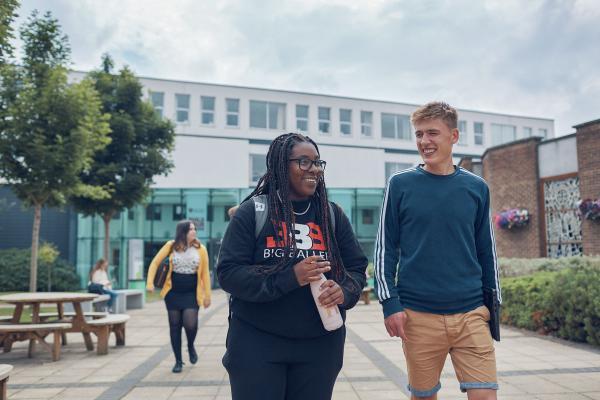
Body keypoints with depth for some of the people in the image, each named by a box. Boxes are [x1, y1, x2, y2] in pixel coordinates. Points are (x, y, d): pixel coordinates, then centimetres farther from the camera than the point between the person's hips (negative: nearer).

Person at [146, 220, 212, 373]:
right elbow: (155, 262, 3)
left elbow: (205, 273, 0)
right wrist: (150, 282, -7)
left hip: (191, 293, -1)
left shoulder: (200, 249, -3)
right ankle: (178, 361, 21)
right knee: (174, 326, 6)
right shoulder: (171, 246, -3)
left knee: (190, 324, -16)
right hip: (173, 292, 1)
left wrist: (207, 295, -1)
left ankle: (191, 346, 18)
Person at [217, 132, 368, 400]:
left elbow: (356, 267, 8)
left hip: (320, 344, 3)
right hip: (256, 342, -2)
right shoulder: (252, 212, -4)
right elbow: (228, 272, -9)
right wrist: (289, 277, -22)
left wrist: (344, 291, -16)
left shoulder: (333, 214, 6)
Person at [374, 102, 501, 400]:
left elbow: (486, 250, 12)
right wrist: (390, 303, -6)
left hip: (471, 313, 2)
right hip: (418, 315, -1)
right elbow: (385, 248, 0)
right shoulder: (400, 184, -1)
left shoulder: (476, 188, 6)